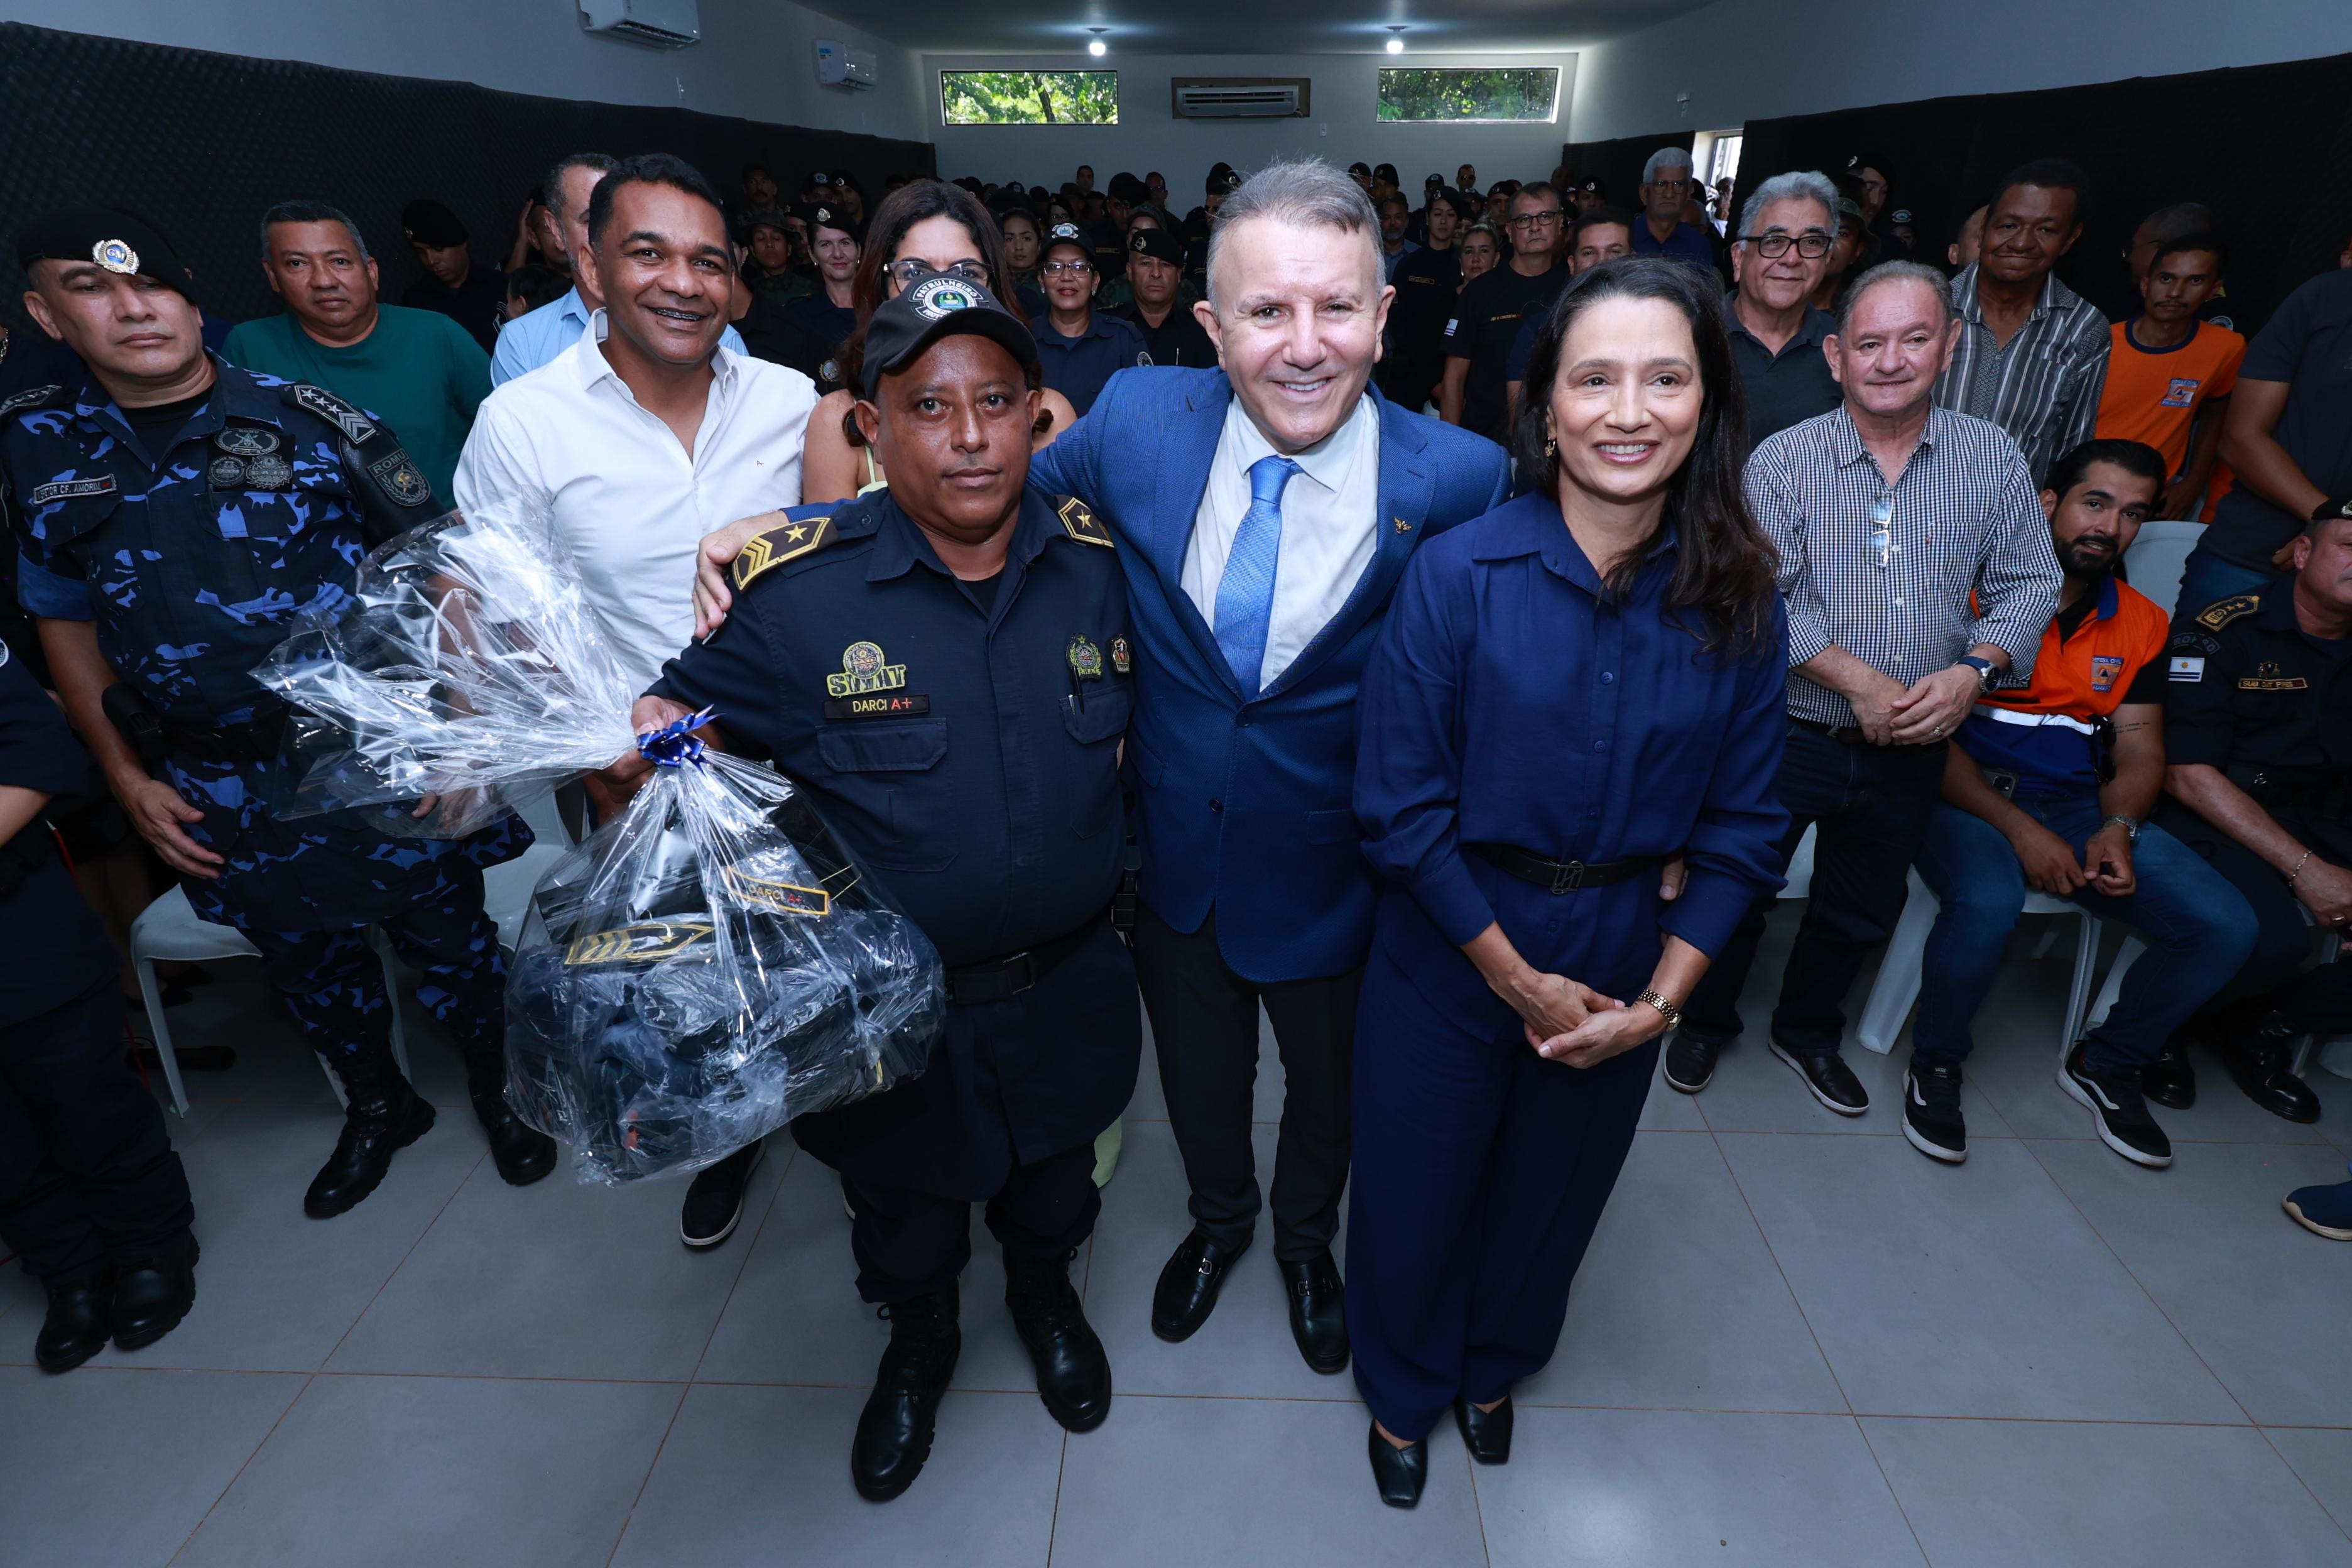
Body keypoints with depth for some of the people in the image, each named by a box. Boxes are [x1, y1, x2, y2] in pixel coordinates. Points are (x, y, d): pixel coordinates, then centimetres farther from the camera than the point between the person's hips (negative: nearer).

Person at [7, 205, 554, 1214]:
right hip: (221, 792, 3)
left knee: (446, 935, 11)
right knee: (304, 958, 20)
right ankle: (377, 1106, 44)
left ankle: (498, 1087, 36)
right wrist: (125, 777, 5)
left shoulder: (305, 417, -7)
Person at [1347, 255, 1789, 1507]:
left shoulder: (1737, 599, -8)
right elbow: (1400, 808, -16)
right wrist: (1520, 978, -13)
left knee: (1551, 1191, 24)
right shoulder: (1456, 572, -17)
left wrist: (1662, 995, -10)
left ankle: (1492, 1368, 56)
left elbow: (1742, 824, -2)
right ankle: (1404, 1390, 49)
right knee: (1418, 1192, 16)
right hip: (1452, 947, -2)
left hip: (1631, 962, 3)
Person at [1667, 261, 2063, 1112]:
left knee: (1860, 912, 20)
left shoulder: (1993, 458, 2)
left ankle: (1807, 1031, 44)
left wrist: (1973, 670, -16)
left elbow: (2028, 585, 3)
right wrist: (1860, 682, -23)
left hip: (1910, 752, 4)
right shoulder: (1782, 460, -8)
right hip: (1789, 736, -3)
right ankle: (1705, 1022, 35)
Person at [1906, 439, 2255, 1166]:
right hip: (1968, 798, -6)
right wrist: (2017, 828, -18)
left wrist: (2118, 828, -9)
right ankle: (1934, 1064, -8)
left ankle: (2106, 1064, 16)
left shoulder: (2141, 625, 14)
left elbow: (2139, 752, 13)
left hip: (2078, 806, 6)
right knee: (1987, 902, -37)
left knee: (2226, 927, -11)